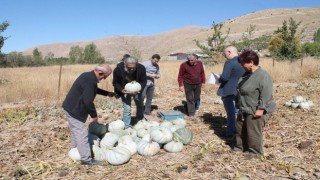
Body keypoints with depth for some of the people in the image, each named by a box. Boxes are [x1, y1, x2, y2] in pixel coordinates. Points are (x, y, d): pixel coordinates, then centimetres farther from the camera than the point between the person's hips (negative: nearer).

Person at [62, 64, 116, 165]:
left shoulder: (88, 76, 7)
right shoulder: (90, 80, -26)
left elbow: (94, 90, 28)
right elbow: (88, 101, -28)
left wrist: (107, 93, 27)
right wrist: (94, 115, -16)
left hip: (72, 108, 11)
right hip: (74, 110, -11)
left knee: (76, 132, 23)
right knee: (82, 134, -6)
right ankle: (86, 159, 1)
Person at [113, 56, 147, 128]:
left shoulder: (141, 68, -29)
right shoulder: (118, 69, -31)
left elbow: (144, 81, -16)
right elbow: (115, 83, -17)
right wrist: (121, 90, -36)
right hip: (125, 91, -3)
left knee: (140, 106, 17)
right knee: (127, 109, -9)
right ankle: (127, 127, 8)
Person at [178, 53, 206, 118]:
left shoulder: (200, 63, -2)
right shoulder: (184, 65, -14)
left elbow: (202, 73, 10)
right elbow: (180, 75, -10)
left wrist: (203, 82, 9)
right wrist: (180, 85, -13)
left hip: (198, 84, 4)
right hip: (188, 85, -3)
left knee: (197, 98, 15)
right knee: (190, 99, 0)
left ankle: (195, 109, 38)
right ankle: (191, 113, 9)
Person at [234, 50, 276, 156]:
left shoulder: (263, 76, -22)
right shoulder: (247, 74, 9)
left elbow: (266, 95, -26)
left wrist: (260, 109, -28)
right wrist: (239, 103, 23)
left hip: (256, 111, -10)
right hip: (244, 110, 10)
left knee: (254, 133, -1)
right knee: (240, 129, 19)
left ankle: (255, 152, 16)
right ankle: (240, 147, 36)